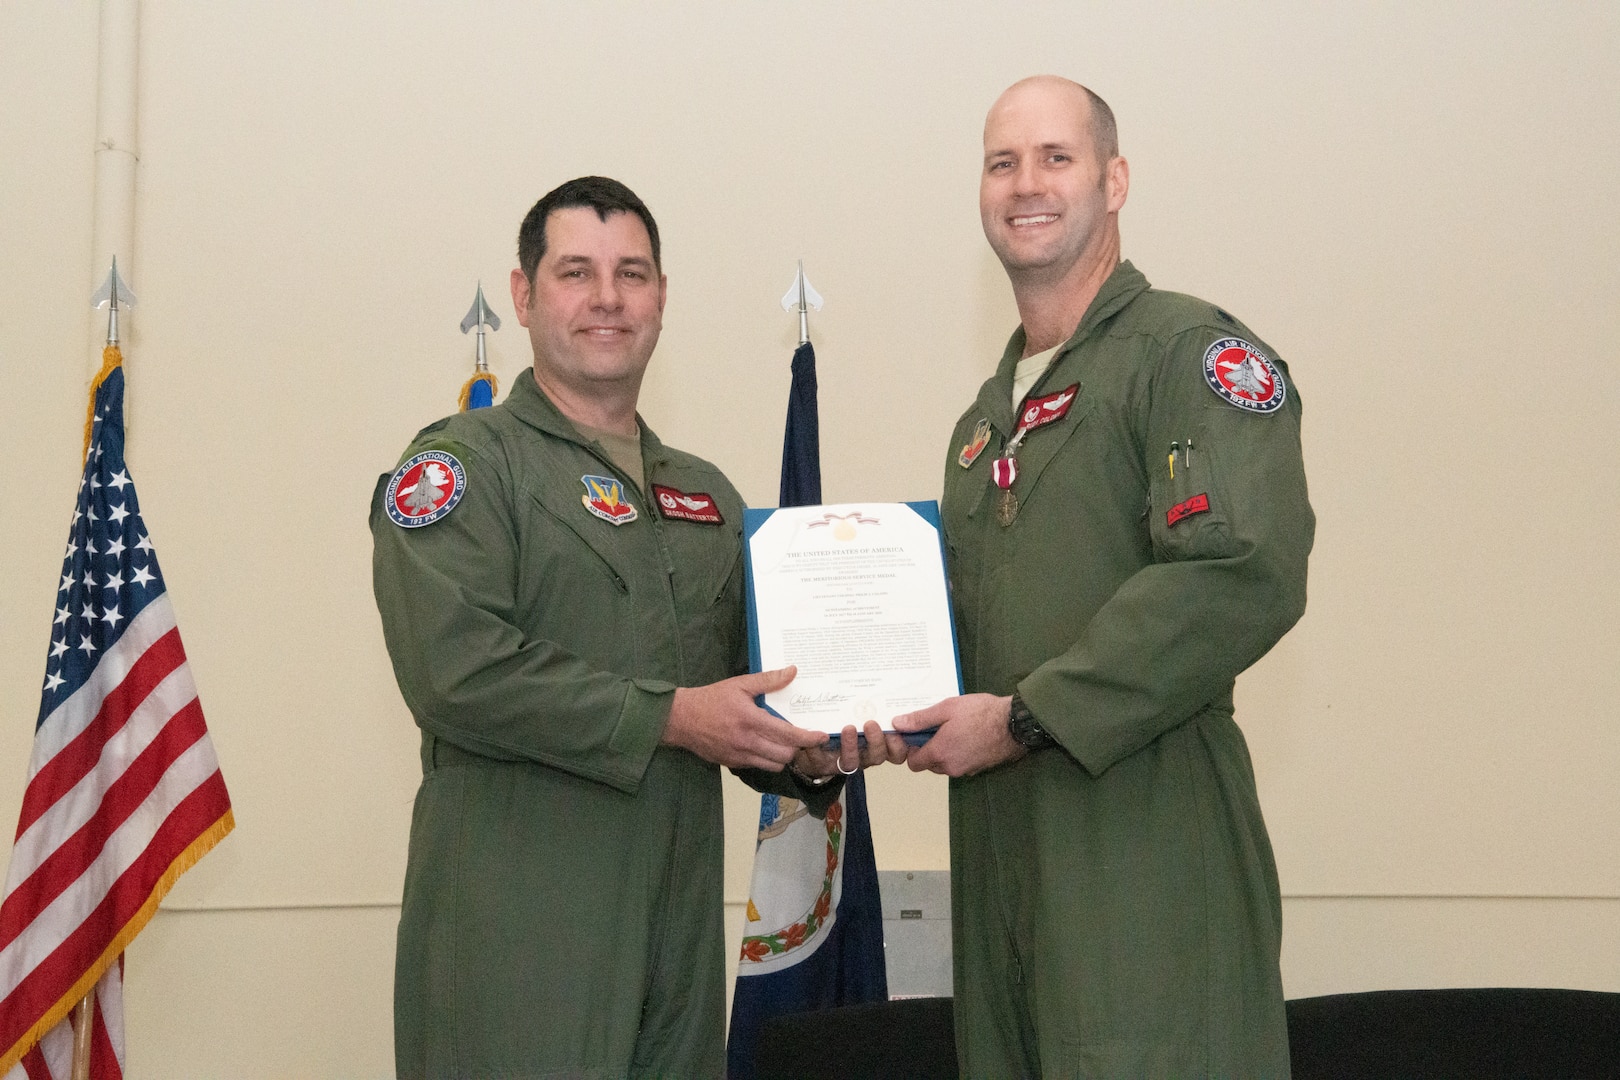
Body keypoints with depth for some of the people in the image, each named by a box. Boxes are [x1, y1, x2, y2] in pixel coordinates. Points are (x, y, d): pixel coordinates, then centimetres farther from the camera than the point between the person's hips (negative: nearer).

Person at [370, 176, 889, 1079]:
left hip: (680, 922, 6)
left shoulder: (708, 495, 19)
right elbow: (457, 671, -16)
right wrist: (666, 716, -17)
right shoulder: (461, 464, -2)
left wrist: (810, 756, 4)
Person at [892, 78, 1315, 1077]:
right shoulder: (989, 414, 21)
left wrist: (1027, 717, -18)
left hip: (1144, 840, -8)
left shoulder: (1195, 355, -7)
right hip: (998, 844, 8)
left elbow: (1247, 579, -21)